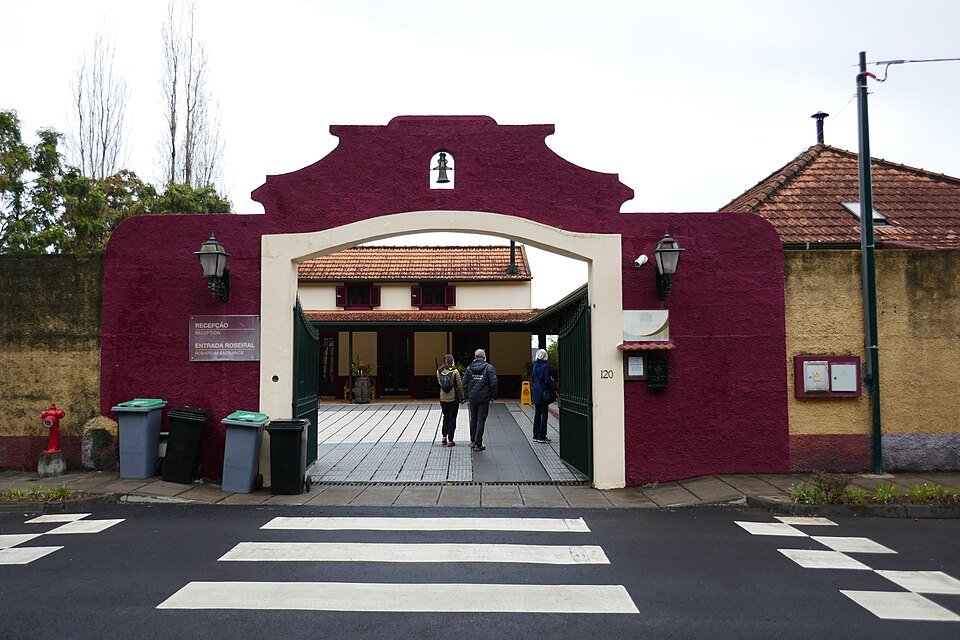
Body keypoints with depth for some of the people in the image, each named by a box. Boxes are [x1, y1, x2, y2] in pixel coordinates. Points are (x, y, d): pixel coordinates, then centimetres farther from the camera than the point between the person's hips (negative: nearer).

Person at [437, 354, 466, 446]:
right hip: (453, 399, -4)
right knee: (452, 419, 5)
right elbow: (459, 386, -9)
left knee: (445, 417, 20)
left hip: (443, 399, 4)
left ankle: (444, 437, 17)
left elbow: (440, 383, 9)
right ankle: (450, 440, 6)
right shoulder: (455, 372, -14)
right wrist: (462, 398, 2)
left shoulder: (439, 372, -3)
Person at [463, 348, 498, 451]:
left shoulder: (469, 368, 3)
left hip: (472, 398, 4)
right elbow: (493, 383, -12)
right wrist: (494, 395, 0)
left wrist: (467, 395, 13)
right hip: (484, 398, -4)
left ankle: (473, 441, 26)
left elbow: (464, 383, 3)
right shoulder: (489, 367, -7)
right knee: (481, 420, 0)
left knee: (473, 419, 17)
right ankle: (478, 445, 1)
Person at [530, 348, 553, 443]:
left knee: (537, 414, 13)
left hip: (536, 393, 7)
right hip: (544, 393, -7)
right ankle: (542, 436, 0)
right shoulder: (545, 366, -15)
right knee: (544, 414, 0)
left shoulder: (535, 366, 6)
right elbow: (547, 380, -17)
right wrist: (552, 381, 2)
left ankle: (536, 436, 17)